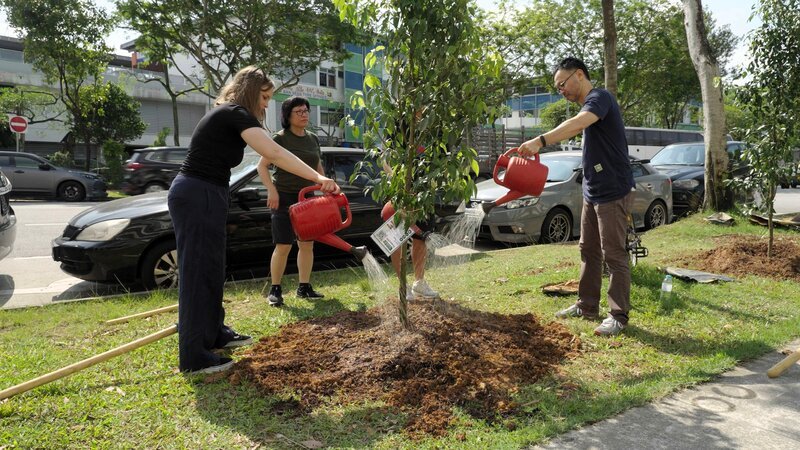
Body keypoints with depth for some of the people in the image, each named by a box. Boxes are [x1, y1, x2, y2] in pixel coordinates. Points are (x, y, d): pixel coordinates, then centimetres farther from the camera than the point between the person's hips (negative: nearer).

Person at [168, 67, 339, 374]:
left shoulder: (224, 114, 18)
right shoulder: (235, 113, -13)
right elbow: (274, 153, -25)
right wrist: (318, 179, -28)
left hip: (203, 197, 10)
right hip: (198, 197, -10)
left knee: (211, 270, 17)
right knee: (198, 272, -7)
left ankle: (214, 333, 31)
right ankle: (194, 357, -1)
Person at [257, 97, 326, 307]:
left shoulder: (313, 138, 10)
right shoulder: (280, 138, -8)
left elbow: (318, 168, 20)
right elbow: (262, 166, -9)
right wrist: (272, 191, -19)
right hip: (284, 198, -6)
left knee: (307, 244, 7)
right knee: (283, 246, -6)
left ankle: (304, 287, 18)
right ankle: (275, 290, 5)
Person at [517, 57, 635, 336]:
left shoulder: (599, 98, -15)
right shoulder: (587, 106, 16)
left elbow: (577, 124, -36)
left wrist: (540, 141, -48)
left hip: (613, 193, -10)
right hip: (592, 193, 10)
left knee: (614, 255, -4)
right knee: (588, 251, 14)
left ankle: (618, 316, 5)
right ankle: (587, 306, 25)